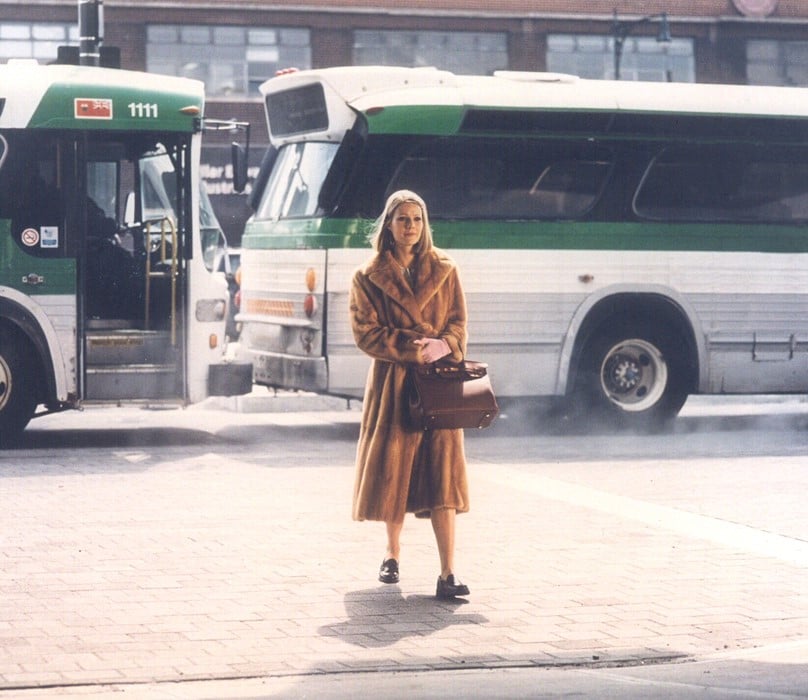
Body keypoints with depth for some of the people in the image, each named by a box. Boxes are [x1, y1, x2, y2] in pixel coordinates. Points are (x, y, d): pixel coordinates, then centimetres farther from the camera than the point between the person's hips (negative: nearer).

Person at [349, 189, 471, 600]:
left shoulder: (444, 271, 9)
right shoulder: (369, 278, 2)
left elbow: (458, 324, 9)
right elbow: (367, 334, -4)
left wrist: (441, 346, -12)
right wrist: (412, 350, -14)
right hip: (392, 384, -1)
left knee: (442, 472, -8)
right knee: (392, 469, 4)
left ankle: (448, 574, -12)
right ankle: (392, 554, 28)